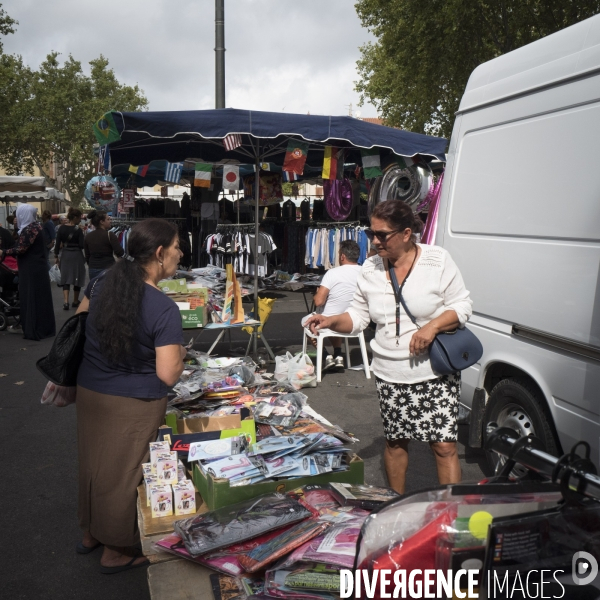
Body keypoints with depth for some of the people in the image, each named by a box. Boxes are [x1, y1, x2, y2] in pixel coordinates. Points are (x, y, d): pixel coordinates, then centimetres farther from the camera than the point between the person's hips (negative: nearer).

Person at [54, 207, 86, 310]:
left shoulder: (61, 228, -1)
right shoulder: (78, 230, -11)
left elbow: (57, 243, 0)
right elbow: (82, 245, -13)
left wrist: (56, 256, 8)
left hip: (65, 255, 3)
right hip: (76, 255, -3)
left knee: (66, 278, 6)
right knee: (77, 278, 12)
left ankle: (66, 302, -11)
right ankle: (75, 301, 23)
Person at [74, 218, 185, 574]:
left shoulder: (102, 284, -4)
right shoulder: (164, 309, -22)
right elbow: (168, 375, -23)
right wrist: (179, 353, -4)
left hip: (89, 392, 7)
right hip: (134, 405, -6)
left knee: (94, 464, 23)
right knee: (124, 474, 12)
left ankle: (91, 534, 45)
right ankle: (117, 551, 32)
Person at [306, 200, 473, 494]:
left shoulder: (437, 260, -7)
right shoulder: (371, 269, 4)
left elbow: (461, 306, -4)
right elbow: (358, 315, 8)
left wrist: (432, 326, -20)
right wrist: (331, 321, -10)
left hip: (435, 372, -3)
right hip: (389, 374, 4)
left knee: (444, 447, -4)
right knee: (395, 442, 16)